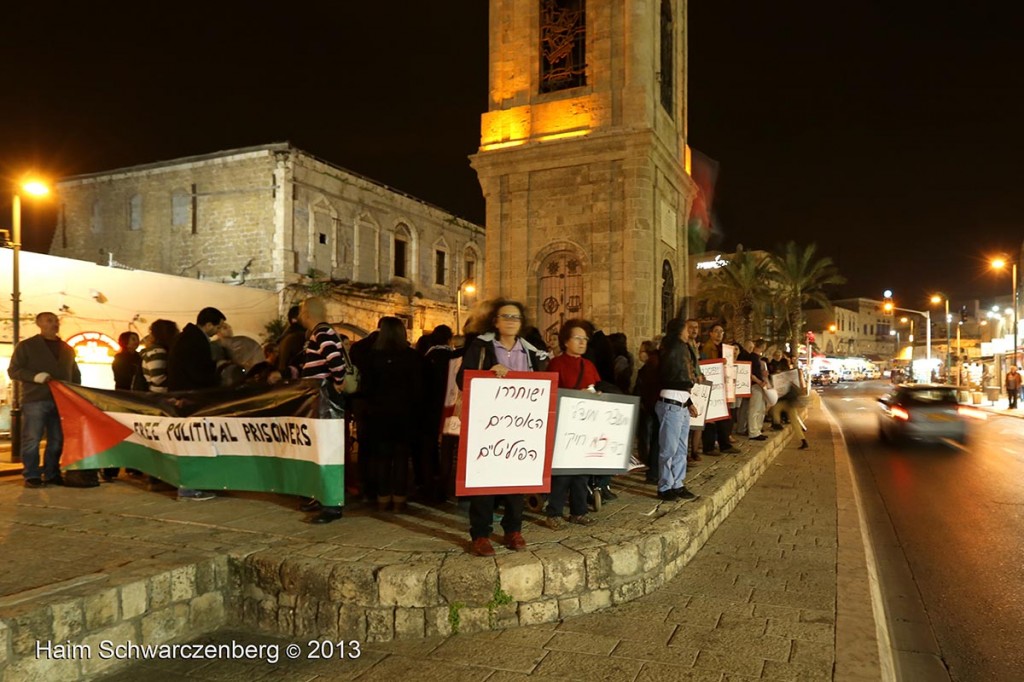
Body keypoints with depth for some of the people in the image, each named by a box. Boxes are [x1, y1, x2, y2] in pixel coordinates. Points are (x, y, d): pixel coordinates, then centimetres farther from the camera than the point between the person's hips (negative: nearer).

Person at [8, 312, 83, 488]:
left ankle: (51, 474, 13)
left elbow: (75, 374, 23)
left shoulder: (67, 349, 19)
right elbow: (13, 370, 0)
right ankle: (31, 476, 3)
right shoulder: (26, 346, 6)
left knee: (57, 440, 5)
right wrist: (34, 376, -17)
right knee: (32, 439, -4)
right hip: (35, 400, -4)